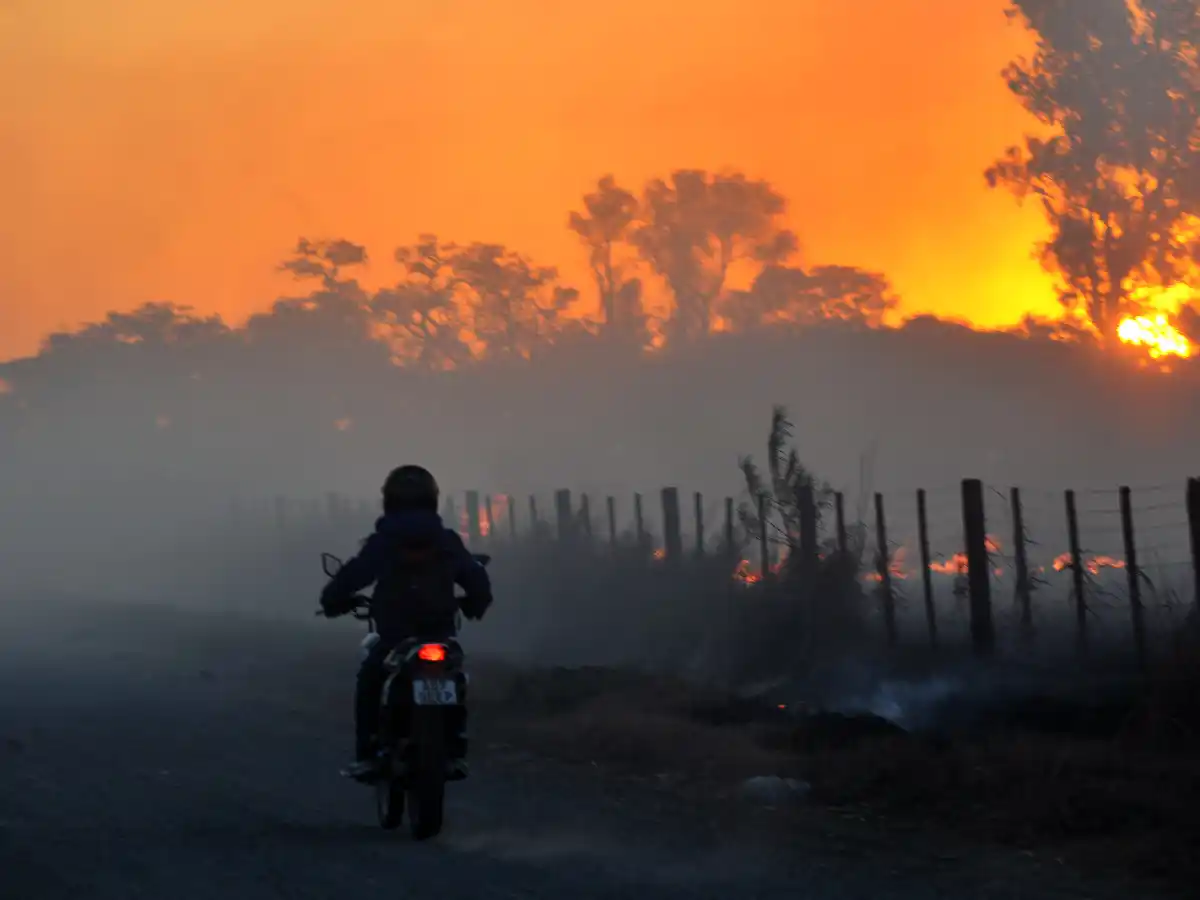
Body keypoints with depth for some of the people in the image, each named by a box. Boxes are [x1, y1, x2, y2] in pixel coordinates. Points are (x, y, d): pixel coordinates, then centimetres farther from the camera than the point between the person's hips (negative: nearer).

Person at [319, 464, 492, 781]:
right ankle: (456, 752, 14)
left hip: (395, 636, -3)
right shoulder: (447, 542, 4)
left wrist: (333, 600, 10)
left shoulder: (382, 542, -4)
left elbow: (351, 576, -8)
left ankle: (366, 756, 6)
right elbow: (477, 578, 9)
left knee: (368, 683, 17)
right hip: (442, 636, 3)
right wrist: (474, 604, 28)